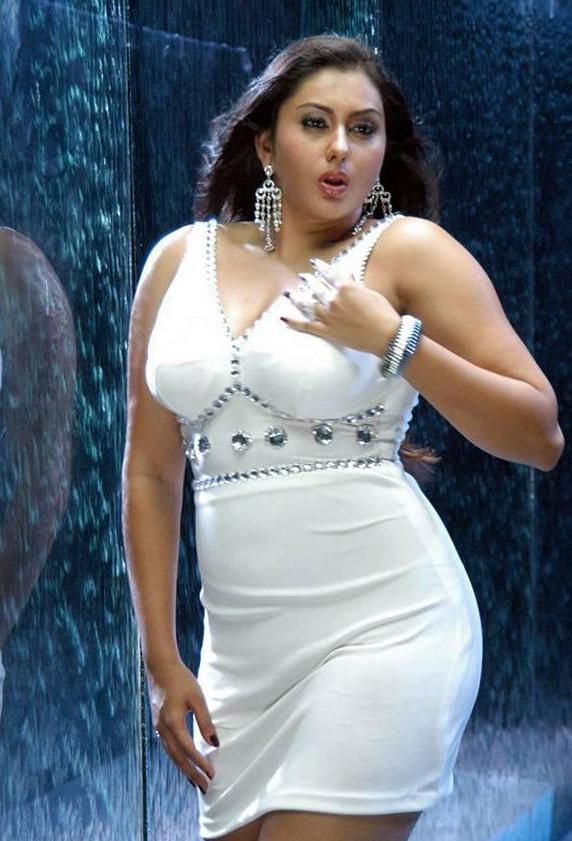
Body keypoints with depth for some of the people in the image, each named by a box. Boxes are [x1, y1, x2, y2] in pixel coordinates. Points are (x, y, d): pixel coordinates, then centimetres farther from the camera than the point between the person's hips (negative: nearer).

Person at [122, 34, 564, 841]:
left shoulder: (407, 250, -1)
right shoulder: (181, 260, 9)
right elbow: (152, 473, 13)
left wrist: (392, 340, -14)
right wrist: (162, 661, 9)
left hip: (383, 625, -4)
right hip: (242, 645, 4)